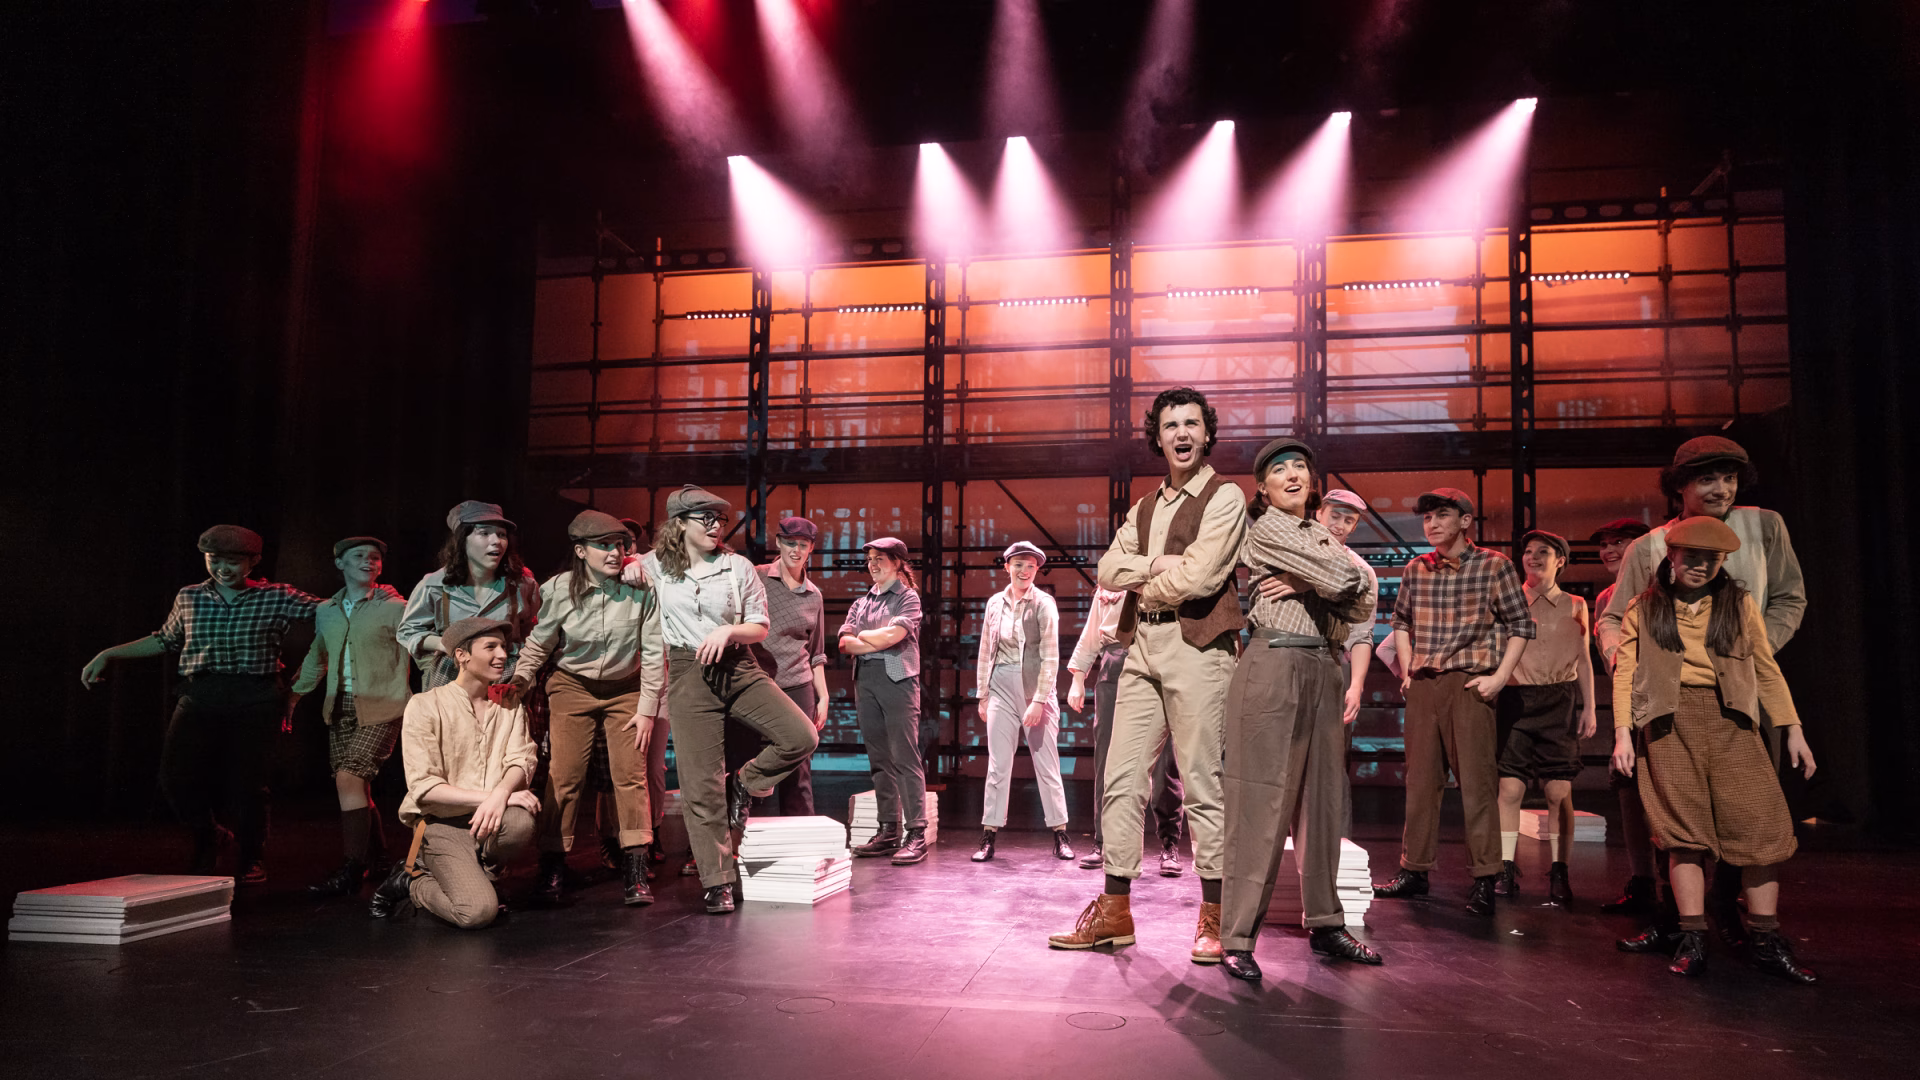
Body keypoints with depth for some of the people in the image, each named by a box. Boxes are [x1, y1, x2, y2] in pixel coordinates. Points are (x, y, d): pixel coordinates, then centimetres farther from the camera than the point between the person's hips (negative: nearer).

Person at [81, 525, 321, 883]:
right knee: (177, 775, -8)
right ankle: (206, 837, 23)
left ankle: (252, 857, 17)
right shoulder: (189, 598, 15)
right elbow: (165, 639, 28)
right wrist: (108, 655, 29)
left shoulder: (276, 597, 5)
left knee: (246, 780, -6)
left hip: (254, 701, -3)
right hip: (199, 696, 3)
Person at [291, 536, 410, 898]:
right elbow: (316, 659, 27)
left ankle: (350, 874, -12)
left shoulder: (394, 608, -1)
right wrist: (292, 696, 25)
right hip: (340, 709, 6)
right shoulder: (325, 612, 14)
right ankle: (380, 857, 27)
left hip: (380, 709, -6)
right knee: (355, 788, 9)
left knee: (349, 778, -17)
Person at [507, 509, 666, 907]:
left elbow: (654, 652, -8)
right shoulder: (559, 590, -14)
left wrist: (647, 708, -9)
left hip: (625, 690, 0)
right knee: (563, 776, -7)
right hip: (572, 687, 0)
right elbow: (538, 644, -2)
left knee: (630, 774, -8)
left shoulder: (641, 589, -15)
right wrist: (519, 681, -18)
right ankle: (552, 868, 6)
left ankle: (635, 874, -3)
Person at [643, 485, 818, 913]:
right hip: (689, 674, -2)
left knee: (802, 737, -16)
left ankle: (742, 785, 10)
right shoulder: (656, 566, 5)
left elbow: (760, 627, 8)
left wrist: (728, 630, -12)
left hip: (739, 669, 2)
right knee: (701, 785, -3)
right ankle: (718, 883, 8)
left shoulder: (739, 567, 5)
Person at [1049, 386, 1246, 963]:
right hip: (1143, 648, 7)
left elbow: (1197, 577, -13)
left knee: (1201, 782, -3)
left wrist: (1143, 587, 3)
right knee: (1122, 779, 4)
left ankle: (1213, 916, 8)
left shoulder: (1225, 497, -1)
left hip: (1196, 646, -6)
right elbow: (1108, 569, 8)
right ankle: (1114, 910, 12)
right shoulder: (1144, 508, 21)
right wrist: (1160, 564, -7)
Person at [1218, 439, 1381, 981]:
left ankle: (1324, 923, 23)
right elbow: (1340, 581, -13)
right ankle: (1237, 938, -5)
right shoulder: (1266, 530, -3)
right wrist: (1332, 574, 9)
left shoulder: (1322, 537, 20)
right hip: (1274, 667, -7)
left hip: (1323, 671, 8)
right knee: (1261, 801, -8)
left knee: (1323, 798, 11)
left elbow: (1363, 605, 8)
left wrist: (1313, 586, -7)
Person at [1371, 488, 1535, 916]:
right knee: (1420, 779, 9)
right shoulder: (1416, 570, 11)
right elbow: (1401, 622, 23)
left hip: (1469, 683, -4)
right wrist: (1407, 670, 13)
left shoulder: (1493, 566, -1)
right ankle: (1414, 870, 18)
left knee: (1476, 781, -5)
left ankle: (1484, 879, 2)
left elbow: (1521, 625, 1)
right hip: (1422, 686, 5)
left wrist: (1500, 677, -7)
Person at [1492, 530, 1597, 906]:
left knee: (1559, 791, -4)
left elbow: (1584, 660, 14)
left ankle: (1557, 874, 6)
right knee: (1510, 788, -6)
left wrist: (1589, 708, 8)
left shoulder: (1574, 606, 13)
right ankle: (1507, 871, 1)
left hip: (1560, 701, 0)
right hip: (1515, 698, 0)